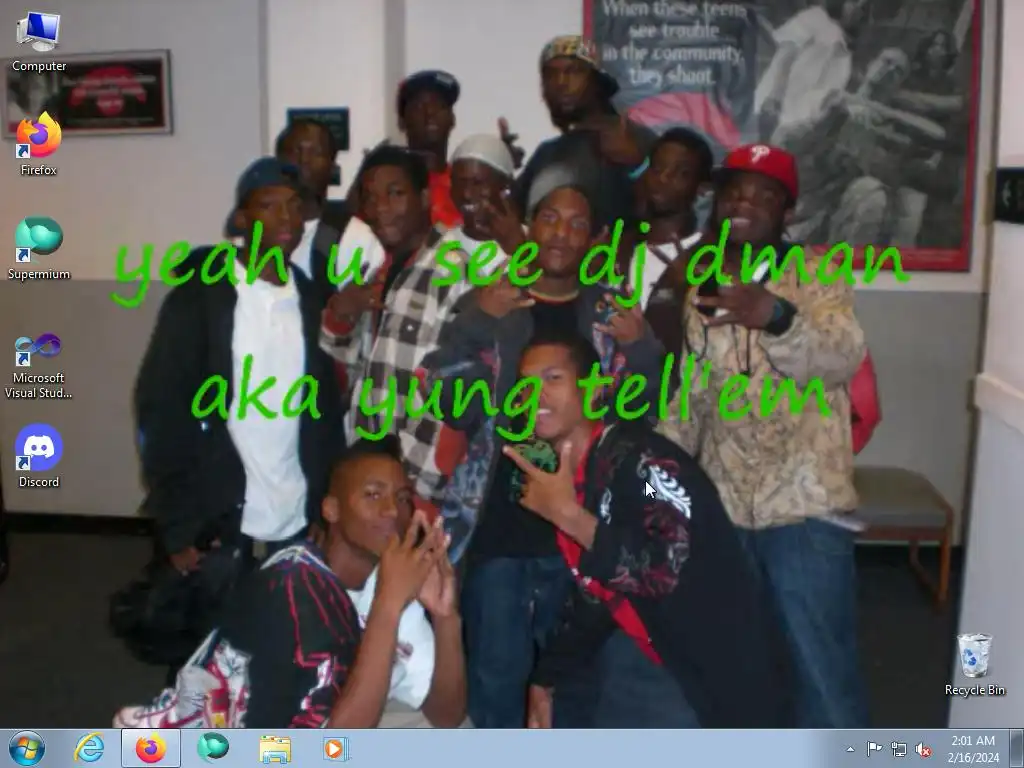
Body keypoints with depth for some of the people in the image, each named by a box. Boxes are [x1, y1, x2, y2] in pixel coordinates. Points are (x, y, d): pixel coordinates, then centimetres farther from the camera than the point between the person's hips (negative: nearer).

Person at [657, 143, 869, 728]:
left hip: (805, 506, -4)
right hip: (719, 508, 4)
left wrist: (773, 315, -43)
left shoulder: (818, 272, -4)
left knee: (821, 666, 0)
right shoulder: (698, 287, 8)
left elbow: (842, 358, -24)